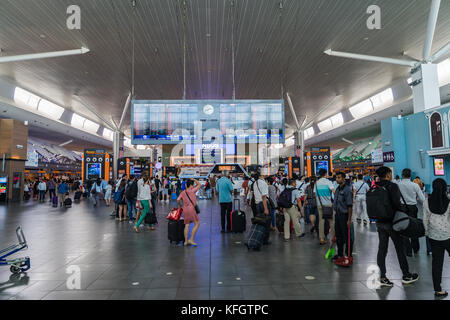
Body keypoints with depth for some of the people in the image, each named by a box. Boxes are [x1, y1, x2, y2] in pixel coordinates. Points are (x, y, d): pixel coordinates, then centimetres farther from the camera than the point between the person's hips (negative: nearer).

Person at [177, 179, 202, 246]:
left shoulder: (182, 193, 10)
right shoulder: (192, 190, -5)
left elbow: (178, 200, 0)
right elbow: (199, 185, 6)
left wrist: (179, 205, 18)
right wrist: (194, 180, 14)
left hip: (185, 210, 6)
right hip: (191, 209, -6)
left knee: (187, 225, 9)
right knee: (197, 224, 3)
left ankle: (186, 241, 10)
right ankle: (191, 239, -2)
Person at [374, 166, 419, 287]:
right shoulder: (393, 186, -13)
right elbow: (397, 203, -19)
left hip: (380, 222, 5)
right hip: (392, 222, -5)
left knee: (382, 249, 9)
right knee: (400, 249, 10)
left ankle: (382, 277, 12)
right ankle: (406, 276, 25)